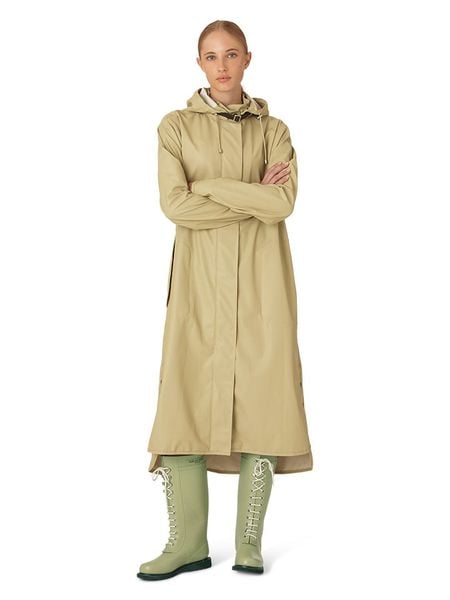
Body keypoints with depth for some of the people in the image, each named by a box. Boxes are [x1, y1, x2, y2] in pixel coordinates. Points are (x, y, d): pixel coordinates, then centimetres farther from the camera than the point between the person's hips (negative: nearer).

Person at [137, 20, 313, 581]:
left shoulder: (273, 129, 10)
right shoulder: (175, 126, 8)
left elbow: (283, 203, -7)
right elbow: (174, 205, -7)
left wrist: (209, 185, -8)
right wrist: (253, 199, -8)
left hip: (260, 278, 0)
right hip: (201, 276, 0)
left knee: (261, 397, -3)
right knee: (185, 396, -6)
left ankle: (249, 542, 7)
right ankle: (187, 542, 3)